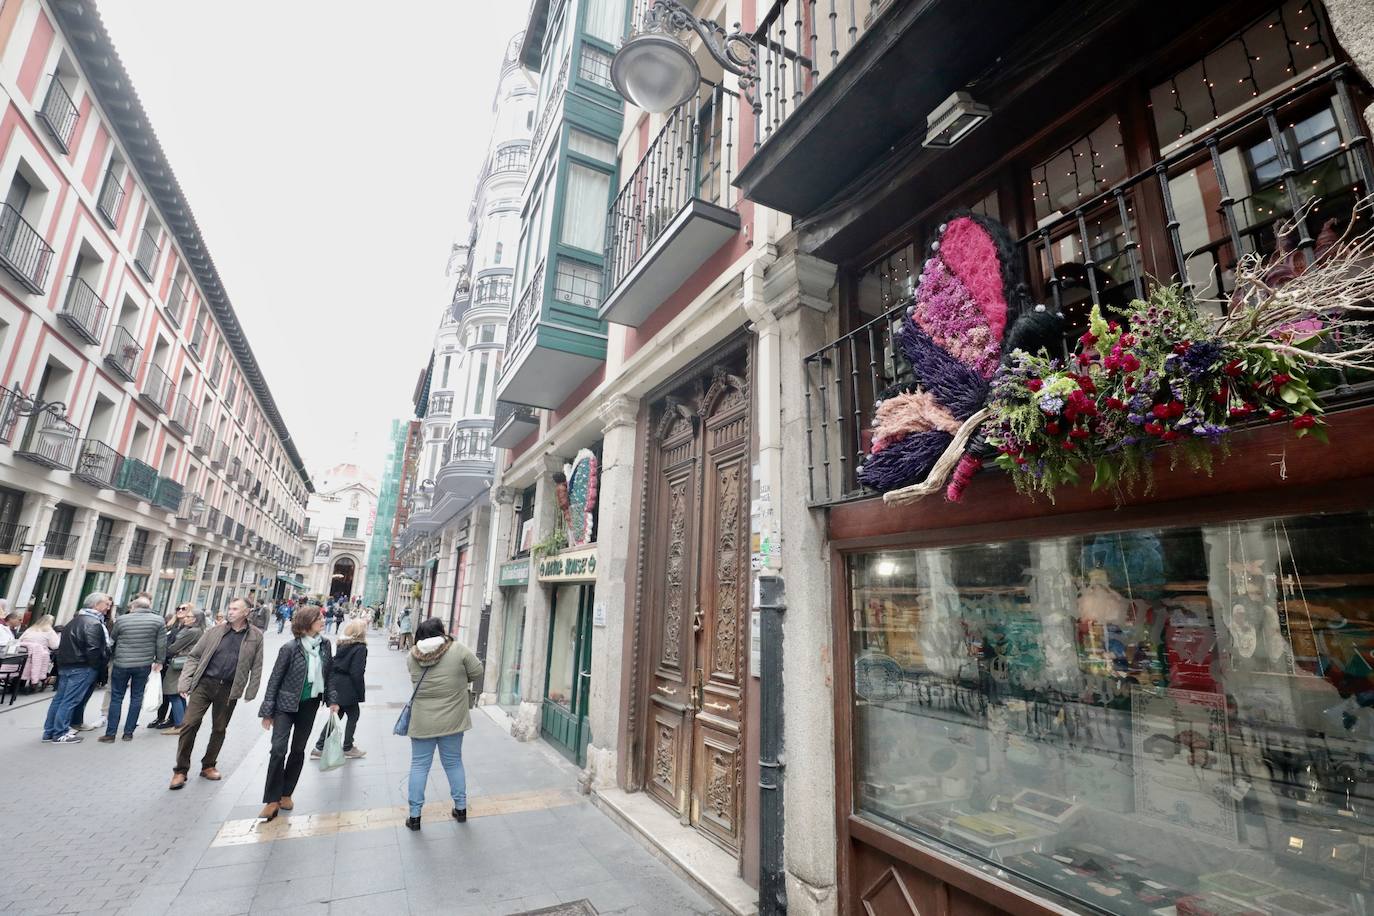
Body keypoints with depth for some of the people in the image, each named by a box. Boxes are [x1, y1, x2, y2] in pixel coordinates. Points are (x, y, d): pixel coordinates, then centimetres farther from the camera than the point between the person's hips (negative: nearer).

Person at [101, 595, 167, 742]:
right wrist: (159, 661, 8)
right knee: (136, 698, 9)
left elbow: (113, 640, 8)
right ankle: (128, 733, 13)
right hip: (144, 664, 0)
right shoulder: (158, 620, -4)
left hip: (121, 664, 0)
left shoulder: (121, 620, -3)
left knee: (116, 698, 10)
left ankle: (110, 733, 11)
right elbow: (161, 644, -3)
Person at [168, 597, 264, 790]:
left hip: (229, 690, 0)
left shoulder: (255, 636, 0)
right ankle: (181, 770, 11)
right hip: (204, 683, 0)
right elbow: (194, 656, 6)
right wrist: (185, 682, -4)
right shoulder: (216, 631, 3)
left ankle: (208, 766, 30)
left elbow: (256, 667, 3)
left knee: (219, 729, 11)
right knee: (189, 724, -5)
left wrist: (251, 691, -1)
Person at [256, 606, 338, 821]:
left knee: (298, 749, 12)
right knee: (279, 749, -10)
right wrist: (267, 712, -8)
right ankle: (272, 801, 4)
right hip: (286, 704, -4)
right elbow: (275, 680, -11)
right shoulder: (290, 648, -19)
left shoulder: (325, 644, -5)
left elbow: (329, 673, 6)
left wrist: (332, 700, 4)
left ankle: (286, 794, 28)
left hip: (310, 704, 4)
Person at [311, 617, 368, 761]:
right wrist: (360, 693, -9)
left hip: (335, 685, 7)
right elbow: (356, 673, -19)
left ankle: (319, 748, 21)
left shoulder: (342, 645, 5)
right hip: (347, 689, -7)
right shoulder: (360, 648, -17)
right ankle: (348, 748, 21)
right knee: (353, 715, 11)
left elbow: (335, 664, 10)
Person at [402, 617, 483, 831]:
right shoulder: (458, 650, -14)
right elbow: (477, 673, -8)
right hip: (452, 719, 0)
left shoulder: (412, 656, -6)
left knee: (419, 765, 14)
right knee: (453, 763, 15)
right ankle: (461, 808, 26)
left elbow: (415, 681, 8)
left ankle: (414, 815, 20)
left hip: (422, 721, 1)